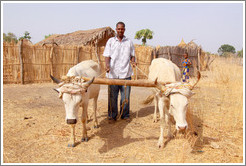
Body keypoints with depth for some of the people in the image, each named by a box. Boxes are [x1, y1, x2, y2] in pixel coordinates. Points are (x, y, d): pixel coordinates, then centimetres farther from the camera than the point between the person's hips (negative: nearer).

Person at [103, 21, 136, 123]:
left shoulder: (129, 42, 12)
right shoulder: (110, 41, 8)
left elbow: (132, 55, 15)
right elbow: (107, 56, 2)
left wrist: (133, 61, -7)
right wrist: (107, 65, -16)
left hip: (126, 73, 1)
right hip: (112, 73, -1)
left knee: (125, 96, 4)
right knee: (112, 96, 4)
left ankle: (125, 115, 21)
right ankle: (112, 116, 17)